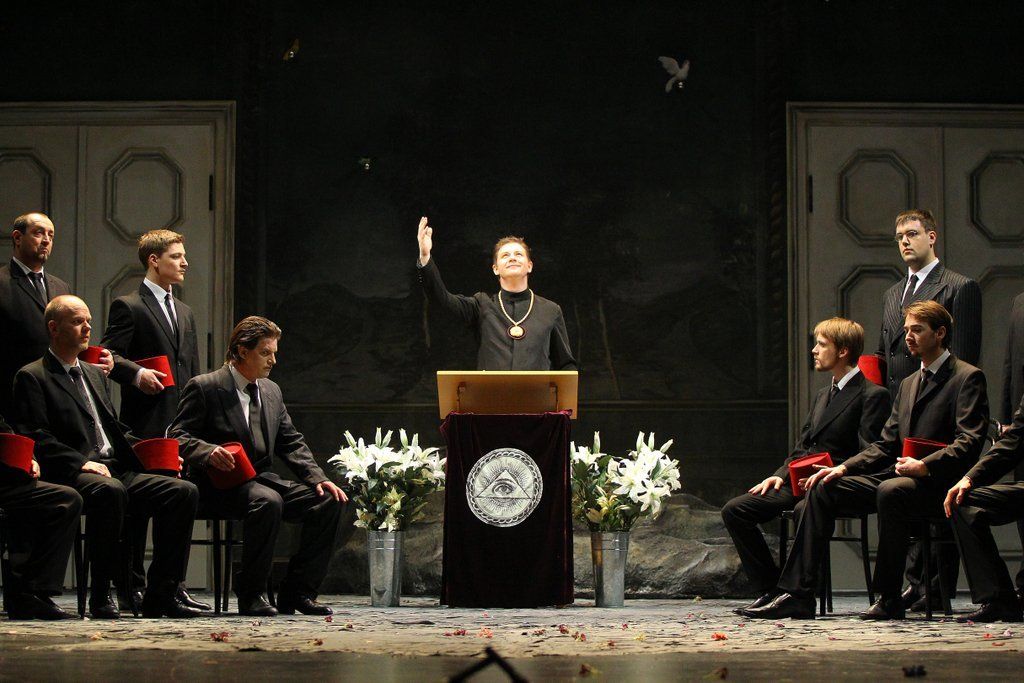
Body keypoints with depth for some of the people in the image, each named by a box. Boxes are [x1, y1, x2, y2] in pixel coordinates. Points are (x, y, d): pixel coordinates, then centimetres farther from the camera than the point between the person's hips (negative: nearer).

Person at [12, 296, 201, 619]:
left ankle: (160, 594, -15)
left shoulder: (95, 374, 28)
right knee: (110, 491, -40)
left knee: (184, 491, -14)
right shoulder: (33, 377, 3)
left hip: (119, 470, 8)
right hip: (70, 477, -8)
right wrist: (81, 462, -21)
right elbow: (36, 438, -9)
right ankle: (101, 596, -30)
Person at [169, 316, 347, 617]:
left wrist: (318, 478, 2)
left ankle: (297, 592, -7)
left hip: (262, 479, 7)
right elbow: (179, 437, -8)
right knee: (268, 501, -37)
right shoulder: (204, 387, -2)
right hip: (221, 484, -7)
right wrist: (208, 452, -28)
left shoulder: (271, 391, 19)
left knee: (329, 500, -11)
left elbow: (291, 443, 18)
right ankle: (250, 595, -25)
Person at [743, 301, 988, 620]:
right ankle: (796, 595, -14)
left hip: (938, 483, -8)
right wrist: (843, 468, 3)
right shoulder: (909, 383, 23)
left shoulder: (968, 378, -2)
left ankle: (889, 598, -25)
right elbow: (886, 445, 19)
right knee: (823, 488, -8)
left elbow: (969, 443, -14)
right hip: (896, 476, 8)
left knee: (891, 491, -38)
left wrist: (924, 466, -27)